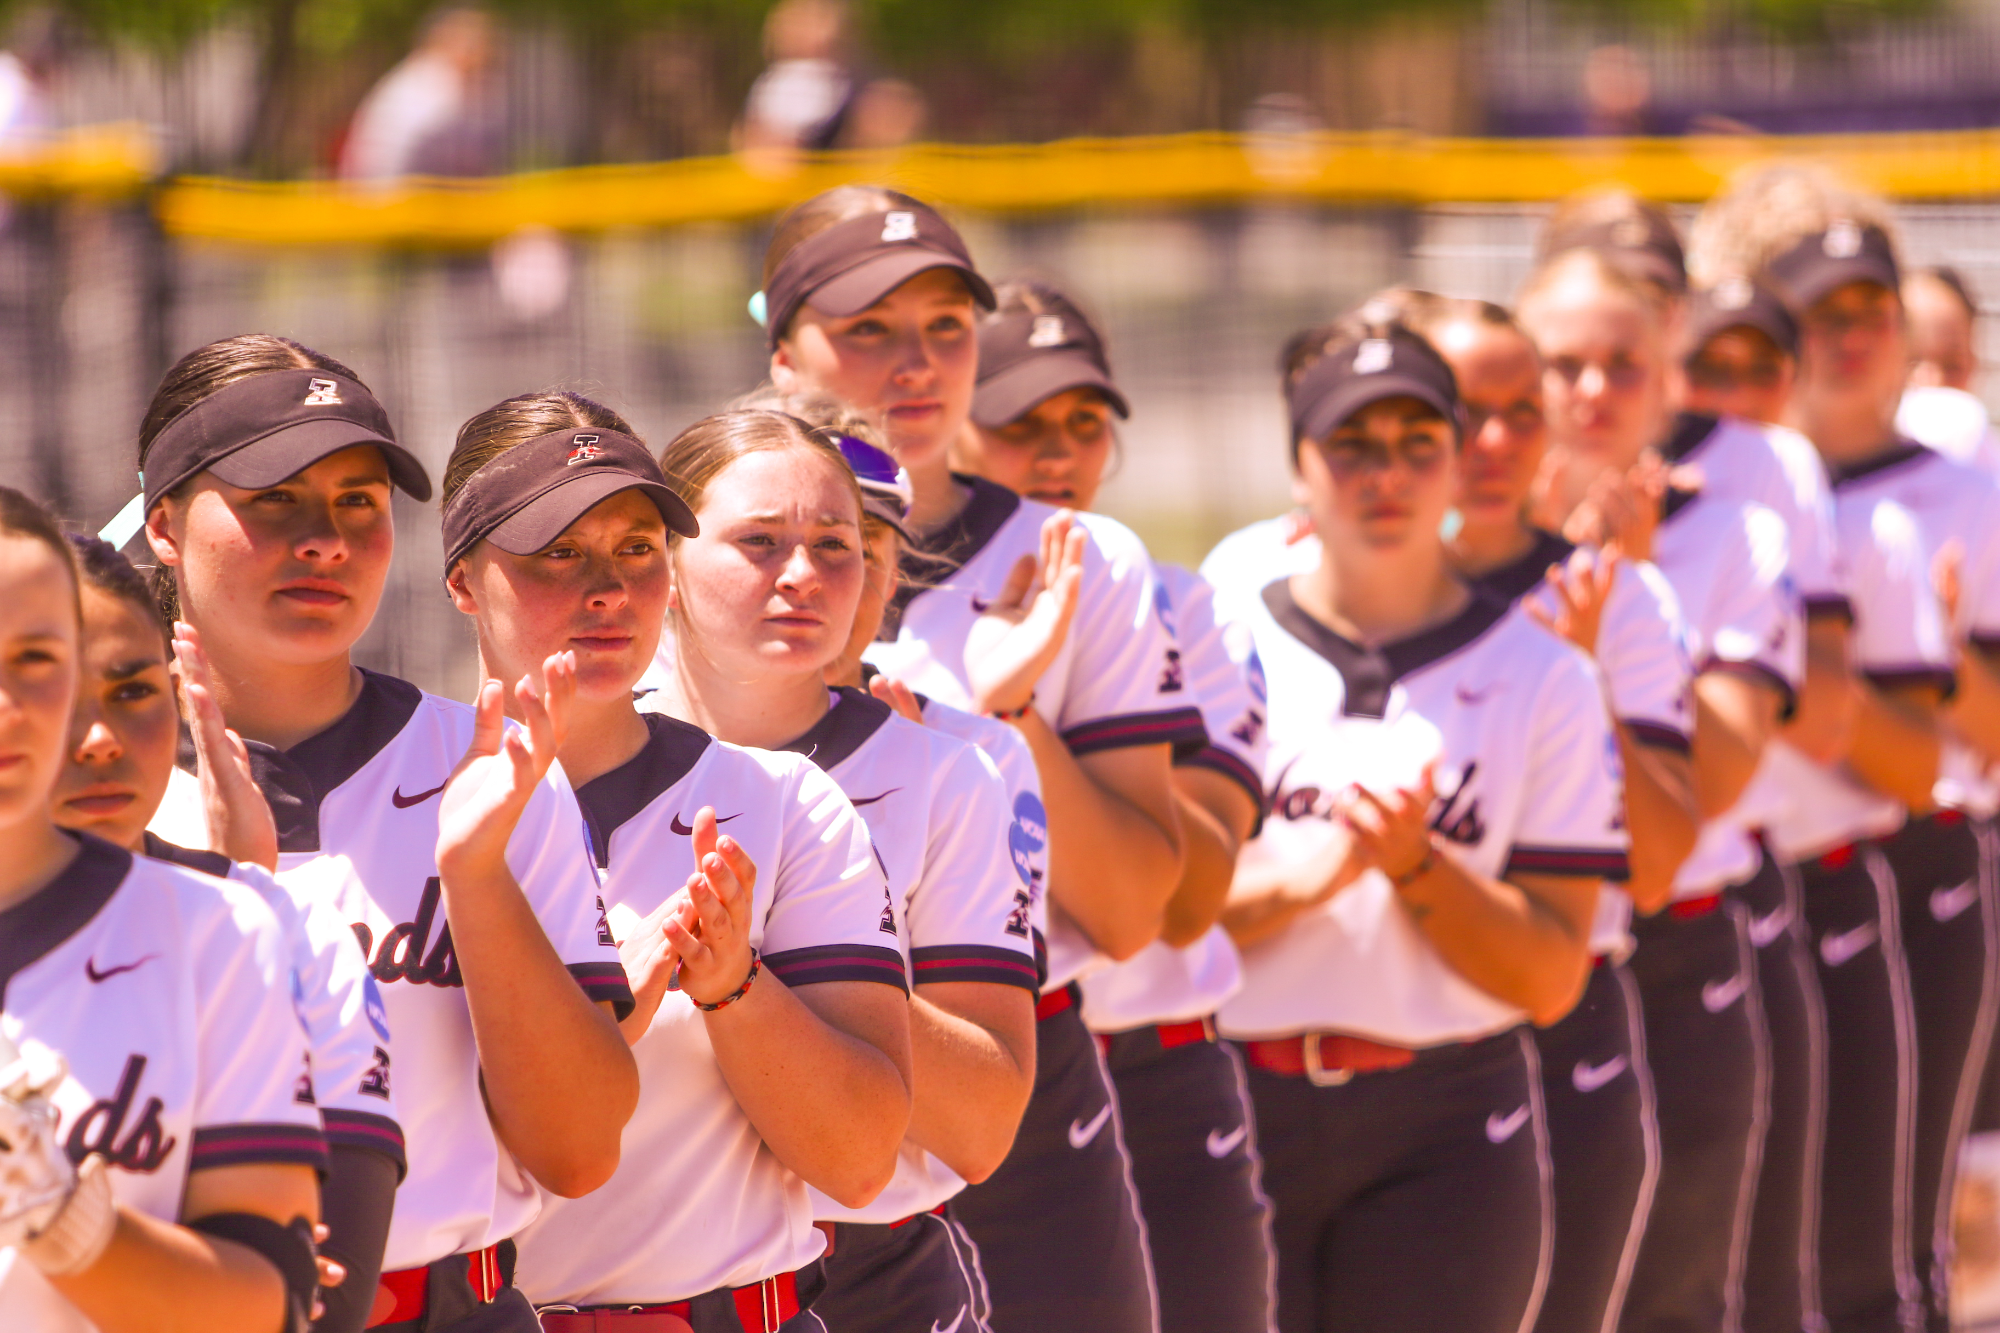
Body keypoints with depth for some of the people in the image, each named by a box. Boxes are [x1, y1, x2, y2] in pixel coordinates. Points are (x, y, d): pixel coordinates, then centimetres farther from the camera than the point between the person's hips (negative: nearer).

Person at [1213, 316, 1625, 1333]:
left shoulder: (1540, 677, 6)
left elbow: (1553, 979, 1)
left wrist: (1415, 867, -13)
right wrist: (1300, 876, -16)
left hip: (1445, 1133, 0)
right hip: (1227, 1109, 0)